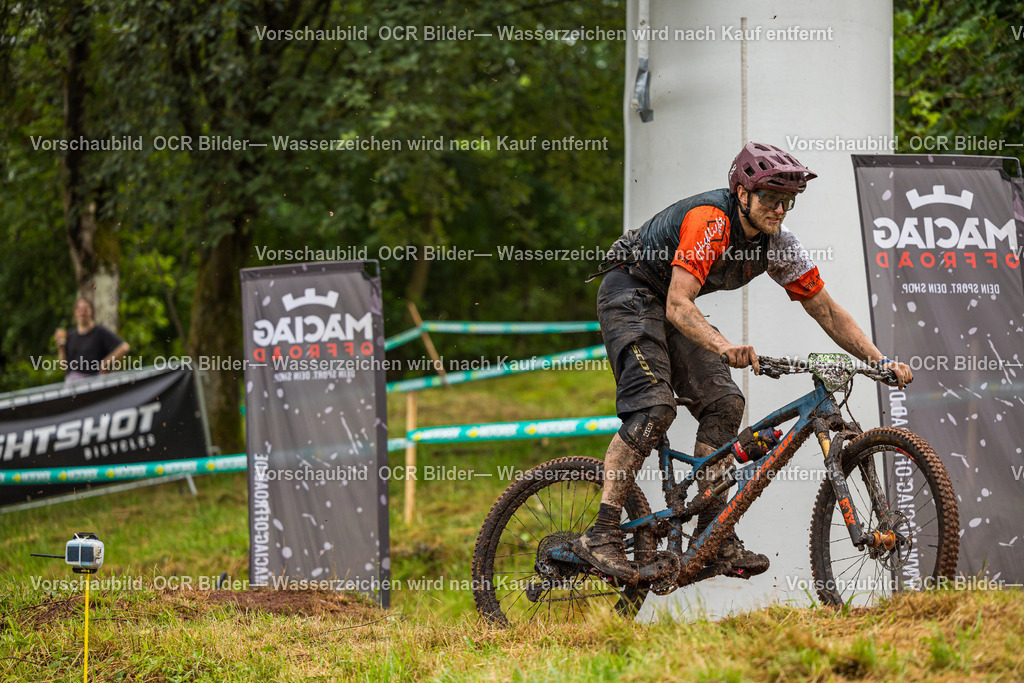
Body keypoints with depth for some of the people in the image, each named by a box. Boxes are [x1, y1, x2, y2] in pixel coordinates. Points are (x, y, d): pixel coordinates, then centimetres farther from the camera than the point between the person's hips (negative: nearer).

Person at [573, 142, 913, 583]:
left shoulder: (778, 244, -8)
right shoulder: (709, 221, -31)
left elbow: (826, 311, -1)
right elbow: (678, 305, -38)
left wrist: (881, 362, -11)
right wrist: (725, 347, -55)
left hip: (673, 306, 8)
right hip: (630, 294, -8)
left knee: (723, 404, -8)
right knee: (653, 408, -24)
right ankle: (601, 537, -27)